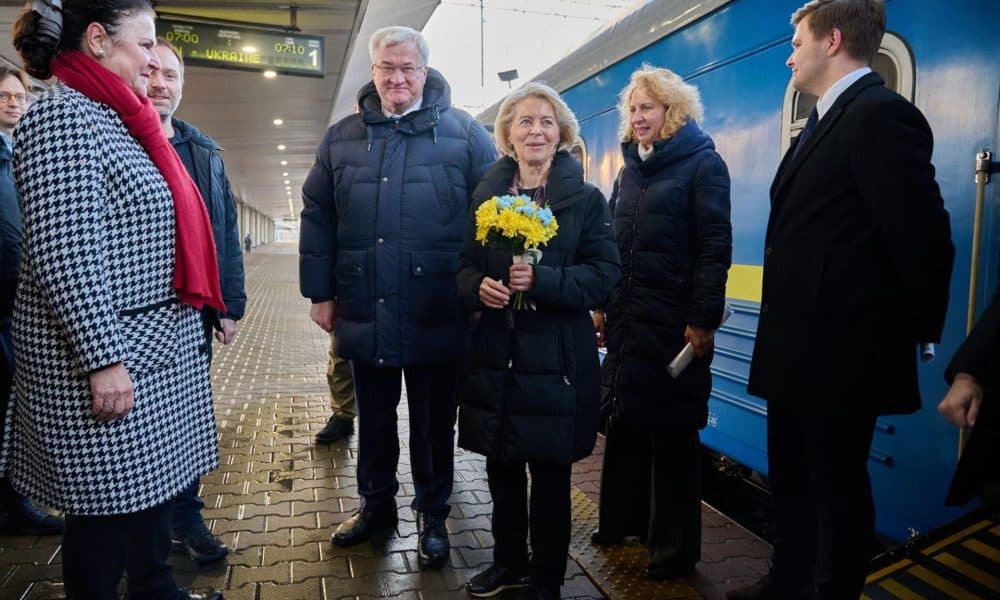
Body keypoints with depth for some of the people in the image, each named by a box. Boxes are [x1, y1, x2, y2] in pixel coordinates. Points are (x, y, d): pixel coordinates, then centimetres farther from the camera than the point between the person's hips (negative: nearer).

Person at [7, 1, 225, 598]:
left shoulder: (120, 120, 15)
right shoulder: (63, 116, -13)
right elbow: (62, 255, -21)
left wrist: (217, 306, 21)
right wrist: (102, 360, -22)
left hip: (161, 346, 9)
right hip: (106, 354, -9)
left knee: (154, 480, 19)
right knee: (111, 499, 3)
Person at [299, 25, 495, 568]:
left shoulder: (464, 133, -1)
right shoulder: (341, 137, 9)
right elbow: (317, 218, 9)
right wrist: (320, 292, 6)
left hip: (436, 316, -3)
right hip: (364, 314, 3)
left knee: (433, 424, 12)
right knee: (373, 420, 18)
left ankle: (433, 516, 31)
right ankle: (376, 503, 39)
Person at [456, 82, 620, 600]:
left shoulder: (586, 199, 0)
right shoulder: (484, 196, 9)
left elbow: (604, 275, -7)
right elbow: (463, 266, 11)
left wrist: (541, 280, -22)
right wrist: (478, 286, -12)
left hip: (556, 358, -3)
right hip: (494, 355, 3)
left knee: (550, 473, 8)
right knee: (501, 467, 14)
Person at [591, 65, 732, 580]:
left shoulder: (702, 164, -5)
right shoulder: (630, 170, 14)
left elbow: (715, 246, -12)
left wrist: (703, 319, -18)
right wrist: (602, 304, 11)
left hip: (673, 322, -6)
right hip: (626, 319, 6)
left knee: (673, 431, 4)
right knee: (624, 421, 13)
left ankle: (676, 547, 20)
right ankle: (623, 519, 31)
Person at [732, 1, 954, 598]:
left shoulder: (881, 113, -15)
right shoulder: (826, 121, 15)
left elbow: (921, 235, -18)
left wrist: (918, 329, -6)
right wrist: (783, 336, 9)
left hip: (842, 353, -10)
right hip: (803, 351, 10)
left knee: (838, 487, 8)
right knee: (791, 480, 22)